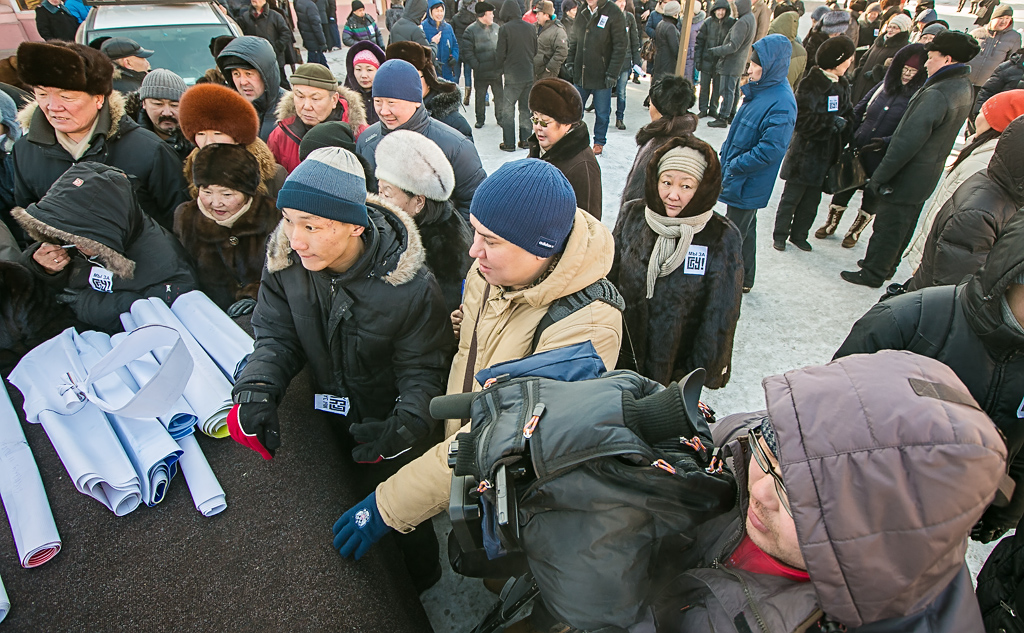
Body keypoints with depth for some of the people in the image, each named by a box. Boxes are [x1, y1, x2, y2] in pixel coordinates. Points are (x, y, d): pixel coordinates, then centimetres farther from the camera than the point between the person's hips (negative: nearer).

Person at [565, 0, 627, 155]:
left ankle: (599, 142, 27)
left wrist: (612, 74, -15)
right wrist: (570, 62, 8)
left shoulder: (613, 14, -12)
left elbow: (620, 47, -12)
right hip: (580, 74, 5)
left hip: (601, 76, -4)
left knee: (602, 113, 9)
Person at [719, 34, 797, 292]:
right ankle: (744, 280, 38)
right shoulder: (760, 89, 4)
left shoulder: (782, 103, -24)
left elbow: (770, 150, -28)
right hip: (739, 177, 9)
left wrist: (733, 167, -19)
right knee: (745, 228, 21)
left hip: (748, 184, -9)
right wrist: (725, 155, 9)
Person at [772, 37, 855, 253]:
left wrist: (844, 125, -3)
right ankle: (780, 235, 18)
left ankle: (799, 235, 26)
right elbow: (802, 120, -20)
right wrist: (831, 123, -20)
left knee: (812, 199, 14)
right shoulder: (811, 84, -15)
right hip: (806, 152, -7)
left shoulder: (842, 85, 9)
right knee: (791, 197, 4)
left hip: (827, 154, 7)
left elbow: (847, 113, 17)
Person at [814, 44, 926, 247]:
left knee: (872, 196, 12)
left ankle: (855, 231, 32)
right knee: (844, 186, 12)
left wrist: (885, 141, -29)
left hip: (883, 158, -3)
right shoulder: (885, 85, 3)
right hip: (858, 149, 3)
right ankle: (831, 223, 33)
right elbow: (859, 110, 12)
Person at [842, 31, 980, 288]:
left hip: (908, 176, -9)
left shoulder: (937, 94, -25)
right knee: (904, 225, 21)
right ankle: (886, 266, 37)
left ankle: (873, 273, 15)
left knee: (887, 226, 3)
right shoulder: (964, 88, 6)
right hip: (927, 174, 9)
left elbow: (908, 141, -26)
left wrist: (879, 176, -20)